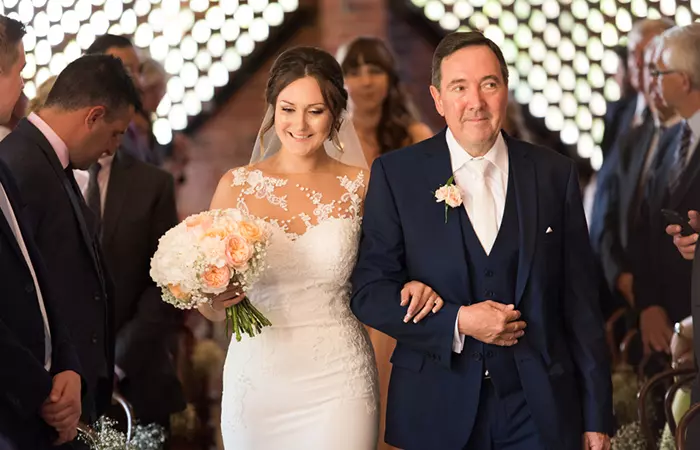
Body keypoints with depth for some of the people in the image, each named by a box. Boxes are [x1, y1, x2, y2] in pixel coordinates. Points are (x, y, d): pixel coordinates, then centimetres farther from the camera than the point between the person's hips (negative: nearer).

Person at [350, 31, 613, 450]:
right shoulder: (396, 175, -2)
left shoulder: (555, 173, 2)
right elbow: (369, 291, -3)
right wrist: (457, 322, -16)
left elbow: (581, 300, 3)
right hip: (436, 412, -1)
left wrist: (597, 415, 3)